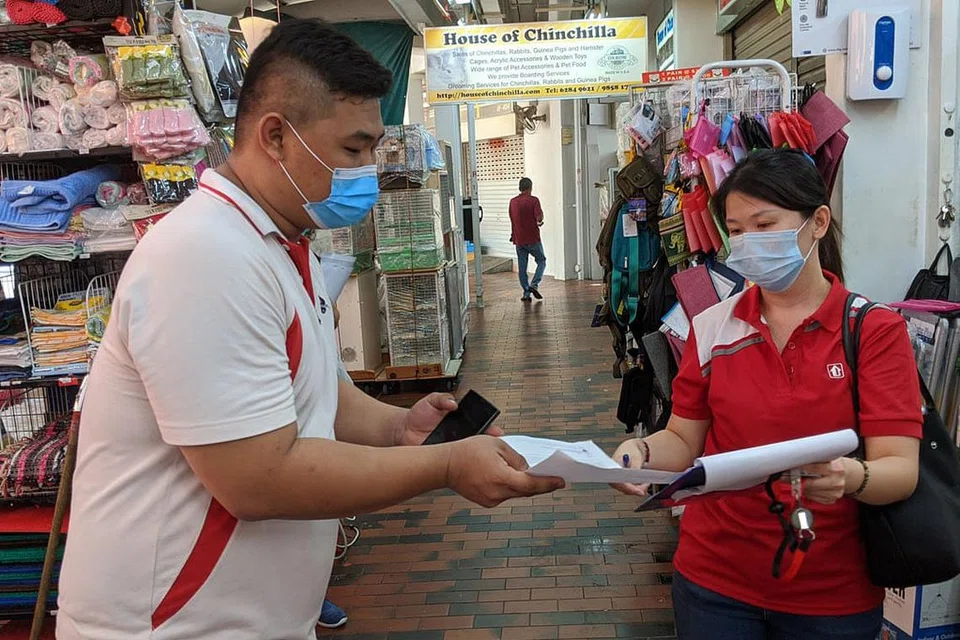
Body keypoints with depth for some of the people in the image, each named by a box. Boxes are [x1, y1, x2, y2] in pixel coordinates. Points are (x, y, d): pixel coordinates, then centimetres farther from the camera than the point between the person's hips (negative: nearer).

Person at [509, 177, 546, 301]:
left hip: (519, 239, 4)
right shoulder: (533, 200, -9)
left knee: (522, 267, 8)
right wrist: (539, 222, 3)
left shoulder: (513, 201, 7)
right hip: (533, 239, -4)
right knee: (541, 261, 13)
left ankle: (526, 293, 8)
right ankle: (534, 285, -3)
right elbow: (539, 217, -19)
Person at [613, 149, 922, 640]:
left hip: (832, 596, -1)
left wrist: (849, 477, -35)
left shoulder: (875, 330, -9)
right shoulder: (711, 328, -1)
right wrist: (641, 451, -17)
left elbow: (901, 469, -15)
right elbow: (683, 440, 3)